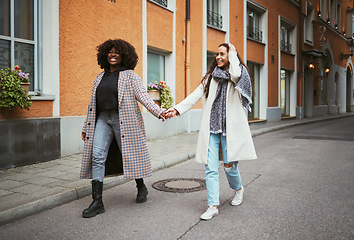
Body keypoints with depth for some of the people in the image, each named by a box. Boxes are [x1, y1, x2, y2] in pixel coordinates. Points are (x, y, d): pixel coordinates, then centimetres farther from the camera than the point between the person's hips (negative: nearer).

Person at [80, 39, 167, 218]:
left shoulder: (129, 76, 2)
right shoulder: (100, 78, 17)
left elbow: (143, 96, -10)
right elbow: (92, 104, 20)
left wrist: (158, 111, -25)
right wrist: (86, 127, 20)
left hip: (123, 121, -4)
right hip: (103, 119, 5)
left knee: (129, 154, 2)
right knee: (97, 156, -6)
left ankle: (141, 188, 28)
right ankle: (97, 202, -1)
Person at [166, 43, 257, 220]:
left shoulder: (240, 73, 3)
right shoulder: (211, 76, 16)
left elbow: (235, 75, -23)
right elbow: (196, 95, 8)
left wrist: (233, 54, -8)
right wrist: (177, 109, -3)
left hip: (230, 127, -3)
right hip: (211, 127, 4)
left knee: (229, 165, 1)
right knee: (210, 168, -2)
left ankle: (238, 188, 33)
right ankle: (213, 206, 6)